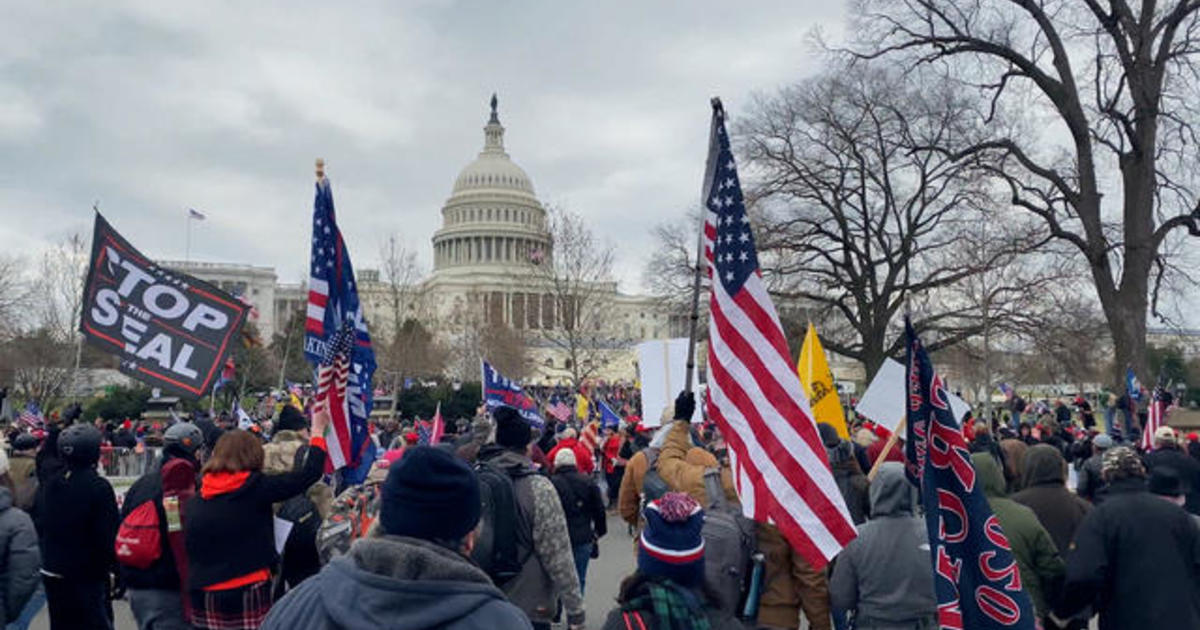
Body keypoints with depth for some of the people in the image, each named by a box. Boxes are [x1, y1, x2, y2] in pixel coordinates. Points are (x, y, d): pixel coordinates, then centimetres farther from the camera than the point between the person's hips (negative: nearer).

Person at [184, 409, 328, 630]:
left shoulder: (195, 501, 4)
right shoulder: (256, 488, -10)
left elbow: (189, 553, 10)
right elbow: (309, 473, -6)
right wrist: (318, 430, 6)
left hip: (205, 597, 5)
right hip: (247, 595, -5)